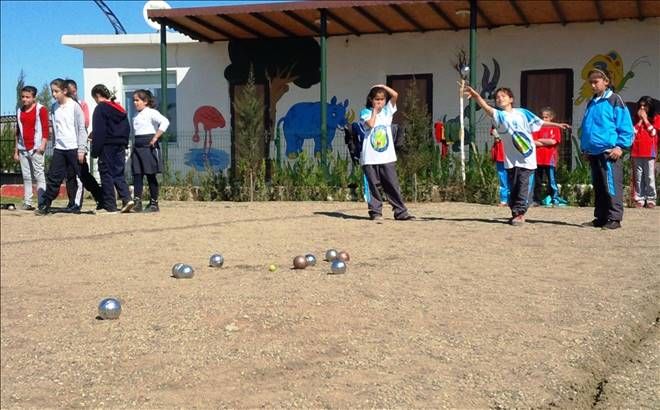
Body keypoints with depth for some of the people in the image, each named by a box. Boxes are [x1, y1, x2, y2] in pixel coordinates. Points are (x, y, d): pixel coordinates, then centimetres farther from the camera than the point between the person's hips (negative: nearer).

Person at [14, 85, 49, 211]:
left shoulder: (41, 109, -1)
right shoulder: (20, 111, 16)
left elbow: (45, 129, -6)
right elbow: (18, 132, 20)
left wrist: (42, 145, -15)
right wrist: (16, 150, 17)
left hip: (36, 148, -6)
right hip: (23, 149, 6)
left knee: (39, 175, -8)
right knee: (26, 177, 6)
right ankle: (27, 203, 8)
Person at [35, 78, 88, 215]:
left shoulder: (74, 106, -5)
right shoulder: (54, 107, 10)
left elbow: (81, 128, -6)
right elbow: (55, 128, 16)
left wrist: (81, 149, -11)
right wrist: (56, 144, 12)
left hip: (74, 147, -5)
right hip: (59, 148, 5)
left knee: (78, 178, 2)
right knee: (53, 178, 1)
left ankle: (76, 205, 10)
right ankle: (44, 205, 2)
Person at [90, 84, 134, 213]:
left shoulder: (100, 109, -9)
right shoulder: (120, 109, 14)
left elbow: (98, 132, -13)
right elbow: (127, 128, 16)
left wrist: (95, 151, -10)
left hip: (107, 146, -7)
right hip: (120, 146, 7)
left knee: (107, 175, 0)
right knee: (119, 174, 11)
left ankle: (110, 206, 0)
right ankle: (127, 198, -7)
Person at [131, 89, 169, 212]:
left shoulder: (151, 112, -6)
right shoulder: (136, 116, 17)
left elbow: (165, 122, -21)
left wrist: (155, 138, -21)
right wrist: (134, 145, 8)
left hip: (149, 146, -7)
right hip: (137, 147, 7)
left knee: (151, 175, -1)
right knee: (137, 175, -1)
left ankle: (154, 203, 5)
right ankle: (137, 202, -2)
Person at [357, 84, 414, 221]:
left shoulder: (387, 111, 11)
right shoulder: (366, 112, 3)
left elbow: (395, 95, -2)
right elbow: (370, 124, -17)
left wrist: (382, 86, 4)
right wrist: (375, 111, -6)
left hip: (387, 157, 2)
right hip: (370, 158, -2)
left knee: (393, 185, 2)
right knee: (373, 186, 3)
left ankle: (401, 212, 4)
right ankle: (375, 212, 11)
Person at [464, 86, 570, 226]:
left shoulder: (522, 113, 6)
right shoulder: (499, 115, 0)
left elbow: (539, 122, 18)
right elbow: (486, 107, -19)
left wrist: (557, 125, 23)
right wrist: (476, 96, -39)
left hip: (526, 157, -1)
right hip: (511, 159, 1)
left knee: (522, 185, -5)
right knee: (512, 186, 5)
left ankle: (520, 212, -3)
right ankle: (515, 212, 14)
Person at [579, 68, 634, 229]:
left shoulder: (614, 100, -4)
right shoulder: (591, 103, 17)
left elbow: (625, 126, -7)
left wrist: (620, 146, -13)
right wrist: (585, 148, 19)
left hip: (610, 152, -7)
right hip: (593, 153, 7)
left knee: (611, 186, -8)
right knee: (598, 187, 12)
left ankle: (614, 218, -5)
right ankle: (600, 217, 18)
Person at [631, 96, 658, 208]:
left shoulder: (656, 118, 9)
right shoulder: (636, 118, 16)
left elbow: (654, 132, -3)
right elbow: (632, 133, 5)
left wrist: (645, 119, -1)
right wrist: (640, 120, 1)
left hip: (650, 152, -2)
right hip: (636, 152, 2)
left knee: (650, 177, -5)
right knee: (638, 178, 0)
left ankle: (651, 200, -2)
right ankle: (639, 200, 1)